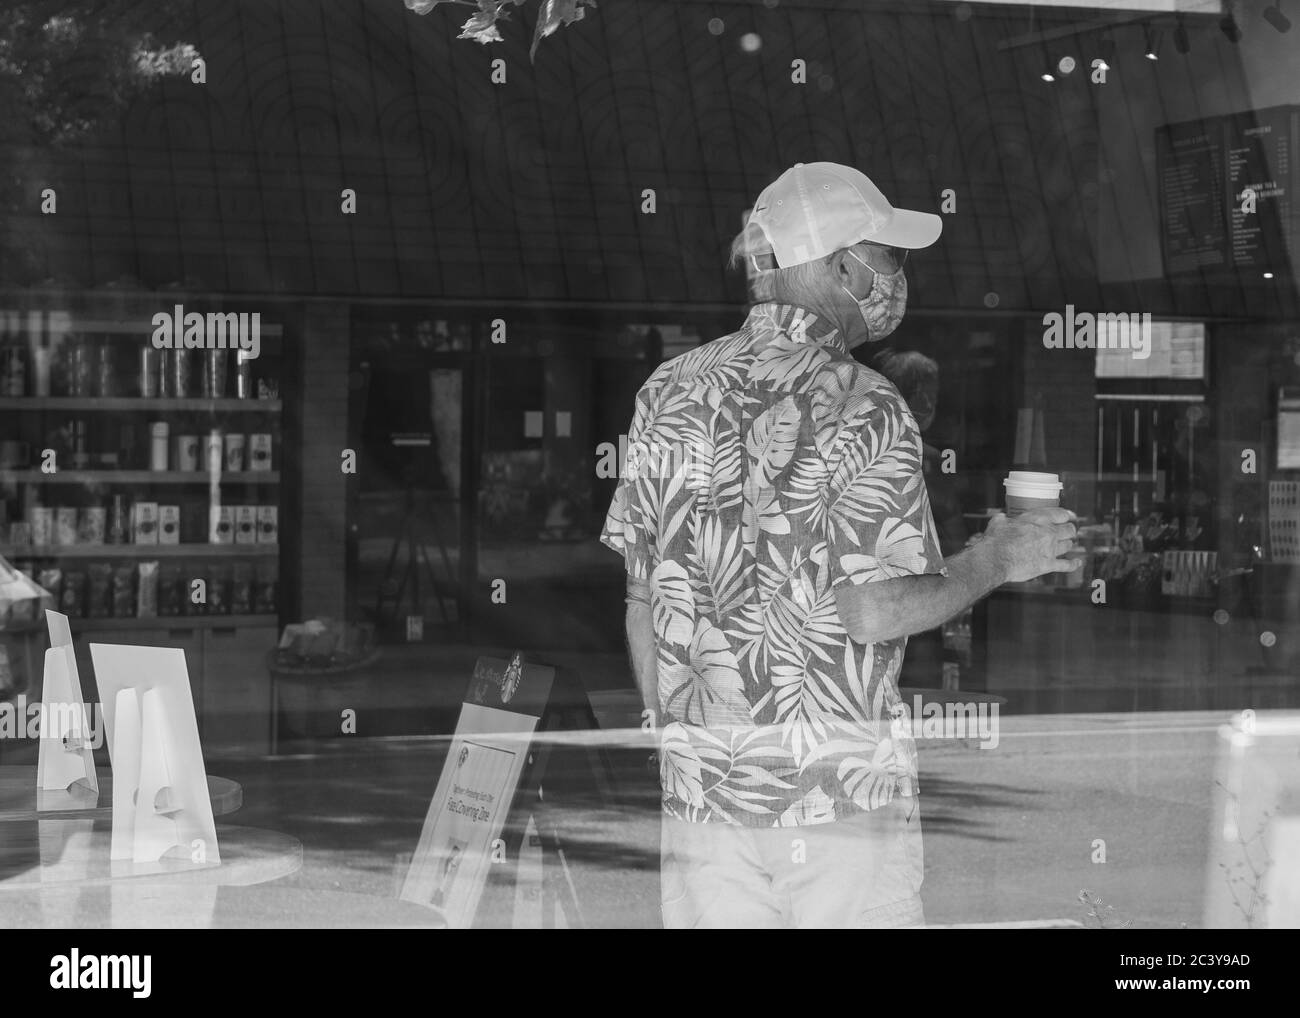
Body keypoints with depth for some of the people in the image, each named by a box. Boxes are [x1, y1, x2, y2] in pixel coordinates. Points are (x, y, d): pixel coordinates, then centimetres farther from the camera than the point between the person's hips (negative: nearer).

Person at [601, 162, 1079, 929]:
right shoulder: (865, 412, -10)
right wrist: (995, 561, 0)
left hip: (702, 780, 4)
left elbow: (641, 599, 8)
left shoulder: (672, 392, 5)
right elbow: (874, 613, -15)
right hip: (845, 781, -4)